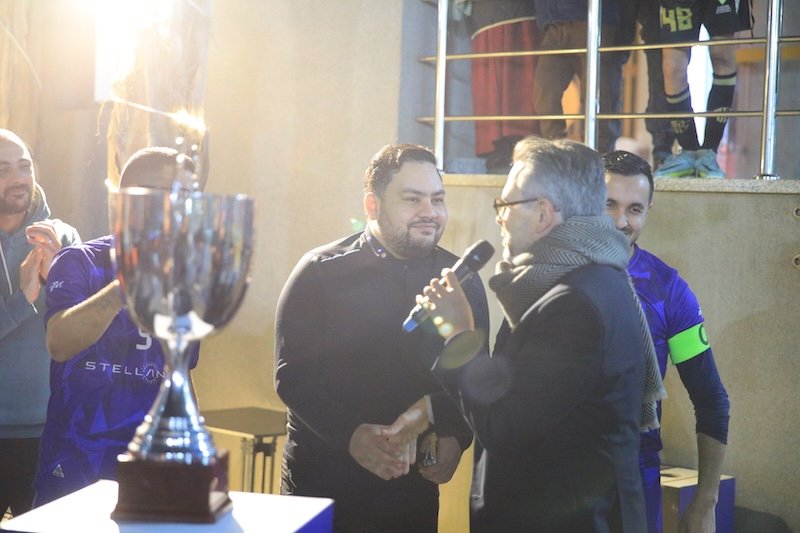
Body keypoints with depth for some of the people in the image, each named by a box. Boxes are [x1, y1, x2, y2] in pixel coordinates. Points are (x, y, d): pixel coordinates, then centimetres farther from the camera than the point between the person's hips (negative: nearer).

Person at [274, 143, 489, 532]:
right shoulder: (321, 272, -6)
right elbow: (292, 374, -10)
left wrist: (455, 438, -11)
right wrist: (351, 435, -24)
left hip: (415, 486, 3)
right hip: (322, 481, -2)